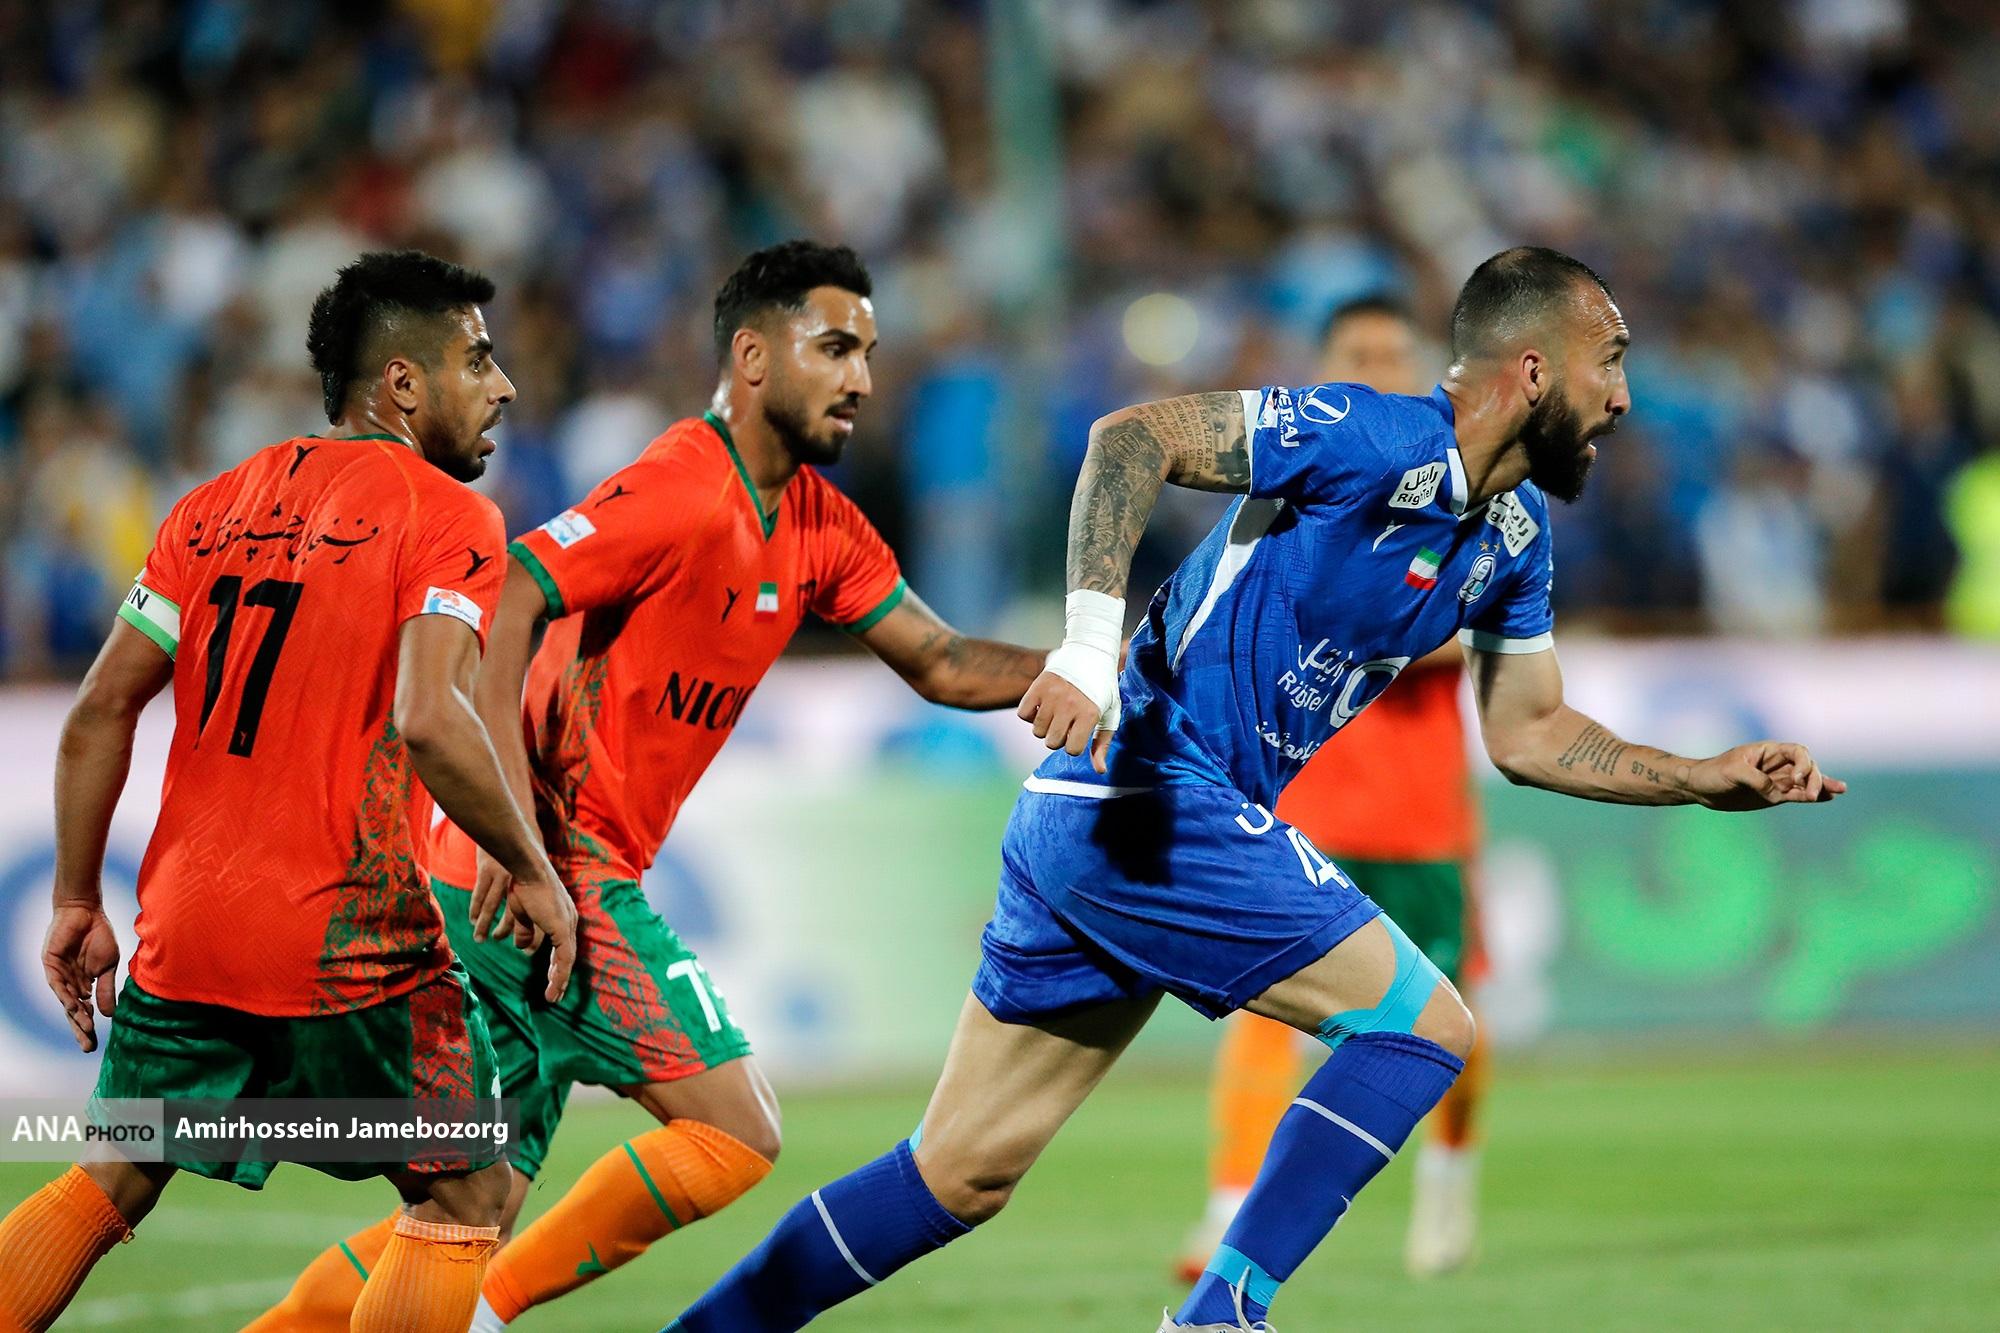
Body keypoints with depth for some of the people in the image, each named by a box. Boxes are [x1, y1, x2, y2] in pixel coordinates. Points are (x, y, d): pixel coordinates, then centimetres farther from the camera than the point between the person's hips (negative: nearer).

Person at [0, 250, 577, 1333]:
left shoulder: (215, 507, 13)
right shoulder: (446, 516, -6)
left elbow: (99, 712, 10)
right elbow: (429, 722, -21)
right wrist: (532, 873, -9)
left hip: (182, 929, 6)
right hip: (348, 941, -6)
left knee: (110, 1187, 19)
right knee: (469, 1197, 8)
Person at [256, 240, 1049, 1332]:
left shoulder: (821, 526, 14)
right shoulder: (684, 490, -14)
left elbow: (942, 664, 20)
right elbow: (503, 599, -21)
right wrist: (508, 805, -29)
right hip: (550, 872, -9)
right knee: (736, 1133, -11)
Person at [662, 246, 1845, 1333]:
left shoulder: (1516, 534, 14)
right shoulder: (1375, 439, -14)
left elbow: (1527, 732, 23)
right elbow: (1132, 437, -19)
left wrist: (1707, 781, 14)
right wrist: (1093, 639, -28)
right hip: (1151, 795, -9)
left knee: (961, 1177, 10)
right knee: (1424, 1027, -9)